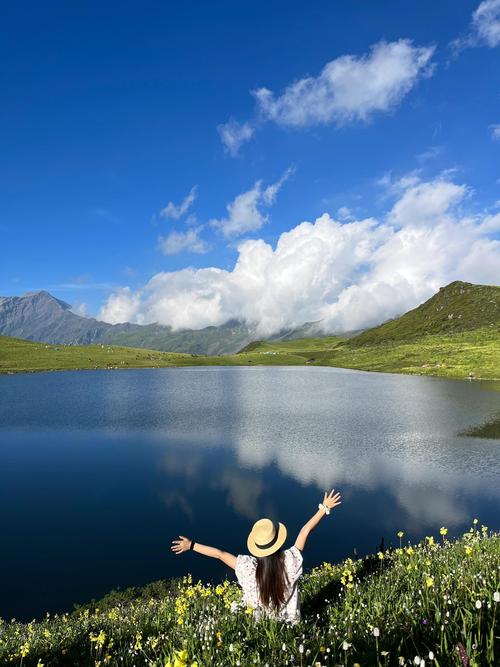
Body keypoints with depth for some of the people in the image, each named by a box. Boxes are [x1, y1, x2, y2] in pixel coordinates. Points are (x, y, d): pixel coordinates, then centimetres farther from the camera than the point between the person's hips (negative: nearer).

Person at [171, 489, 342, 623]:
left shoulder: (248, 567, -30)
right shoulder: (290, 560, -28)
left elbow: (219, 554, -20)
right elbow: (306, 530, -20)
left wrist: (190, 545, -10)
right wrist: (325, 508, -12)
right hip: (289, 624, 1)